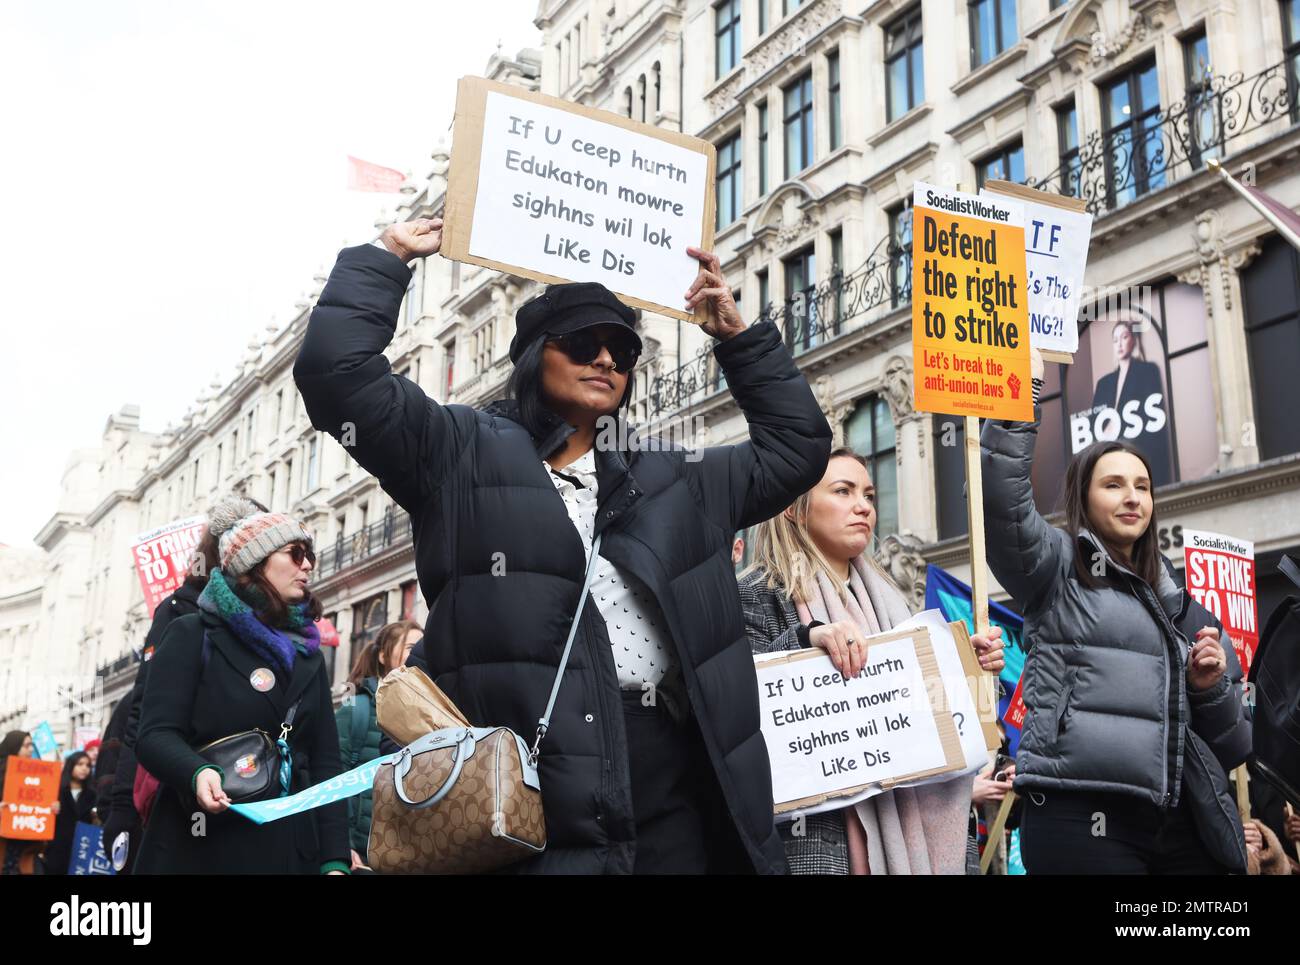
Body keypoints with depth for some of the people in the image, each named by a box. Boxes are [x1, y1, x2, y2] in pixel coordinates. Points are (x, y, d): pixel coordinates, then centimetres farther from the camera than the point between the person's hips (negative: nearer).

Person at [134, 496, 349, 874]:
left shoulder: (308, 655, 14)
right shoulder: (193, 635, 0)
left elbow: (326, 762, 9)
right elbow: (156, 734, -9)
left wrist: (334, 860, 0)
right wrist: (197, 773, -31)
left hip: (291, 850, 5)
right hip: (199, 848, -4)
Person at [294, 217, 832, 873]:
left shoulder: (674, 480, 23)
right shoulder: (466, 455, 10)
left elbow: (796, 445, 30)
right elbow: (337, 367, 1)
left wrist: (739, 339, 26)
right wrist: (389, 256, 9)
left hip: (678, 770, 5)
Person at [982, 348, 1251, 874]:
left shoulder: (1180, 606, 22)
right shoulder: (1058, 567, 9)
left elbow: (1232, 749, 22)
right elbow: (1001, 498, -13)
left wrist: (1211, 687, 2)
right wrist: (1022, 390, -13)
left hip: (1187, 825, 6)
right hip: (1081, 816, -5)